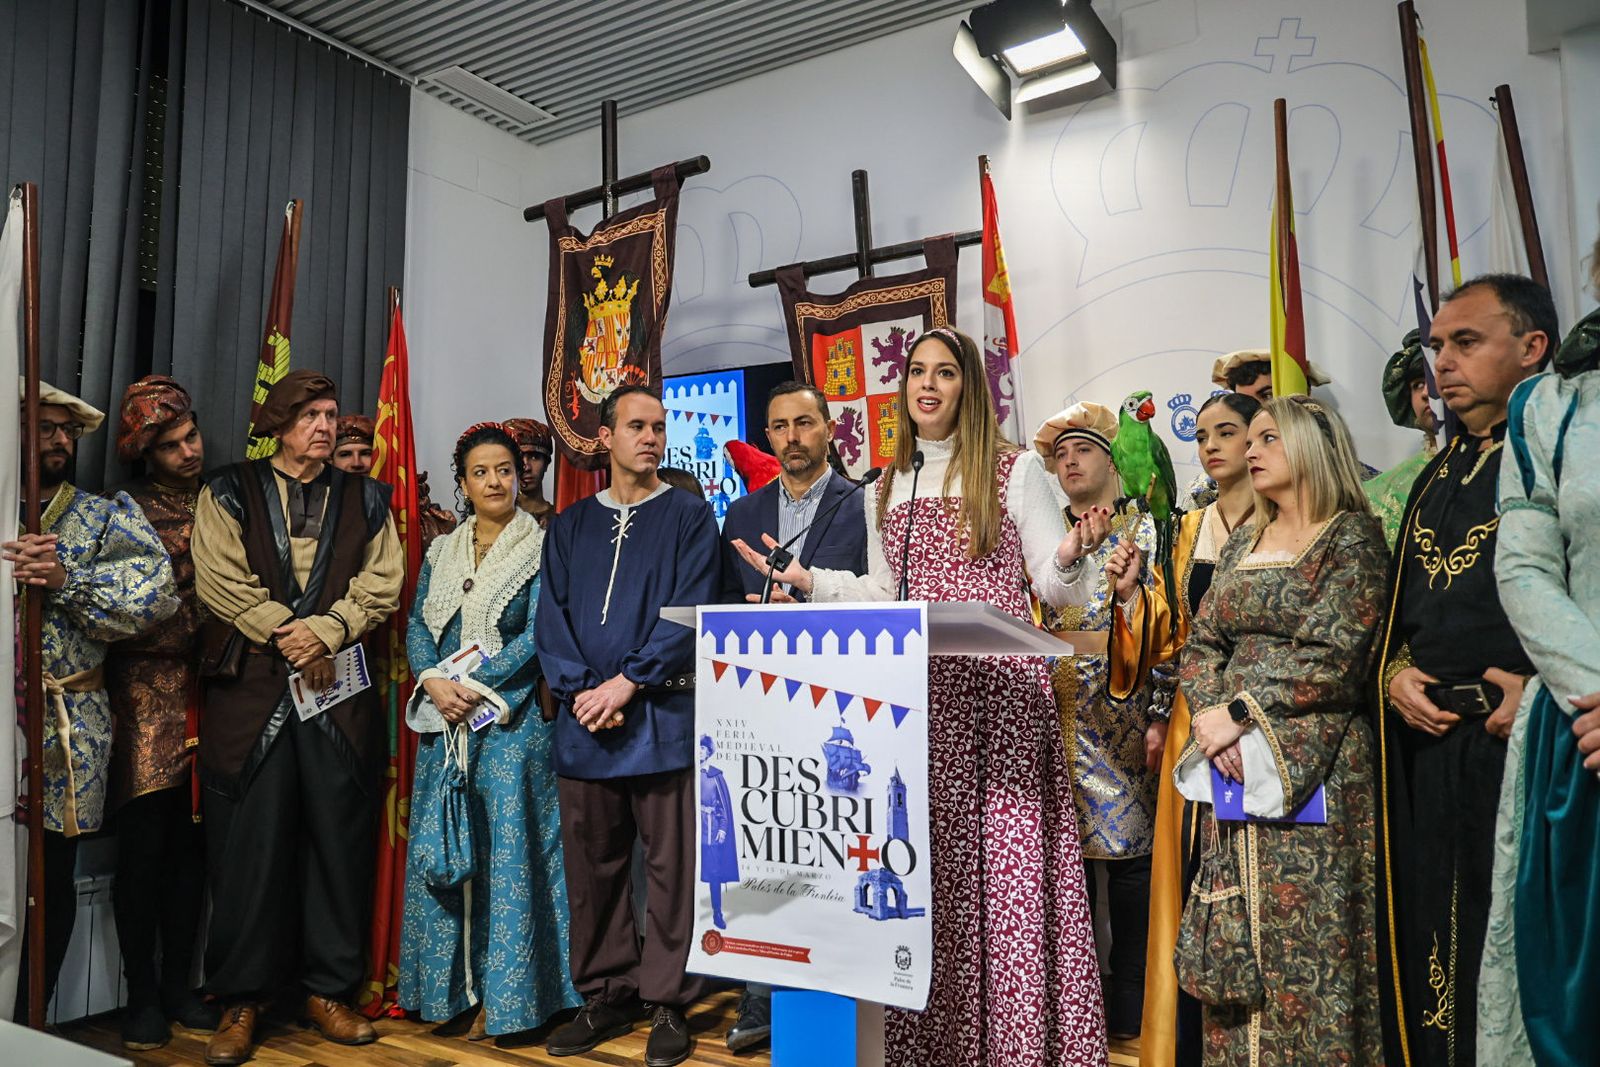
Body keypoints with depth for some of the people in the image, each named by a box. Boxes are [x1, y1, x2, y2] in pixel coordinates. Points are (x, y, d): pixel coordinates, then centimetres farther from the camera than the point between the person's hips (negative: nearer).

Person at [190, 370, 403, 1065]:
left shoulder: (365, 499, 15)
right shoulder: (229, 493, 10)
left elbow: (381, 584, 4)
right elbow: (220, 578, -2)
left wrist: (325, 631, -11)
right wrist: (285, 634, -10)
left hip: (341, 688, 2)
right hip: (251, 688, -1)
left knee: (339, 839, 4)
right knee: (249, 842, 1)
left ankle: (328, 990, 17)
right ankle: (240, 1001, 14)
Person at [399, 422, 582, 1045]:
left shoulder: (540, 549, -1)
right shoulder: (440, 553, 13)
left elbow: (537, 634, -9)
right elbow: (417, 628, 9)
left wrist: (477, 688, -16)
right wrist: (434, 683, -10)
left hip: (511, 718, -5)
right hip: (444, 719, 5)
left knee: (508, 848, -2)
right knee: (440, 847, 7)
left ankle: (509, 996, 9)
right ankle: (454, 990, 19)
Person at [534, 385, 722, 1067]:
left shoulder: (688, 517, 4)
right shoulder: (570, 526, 14)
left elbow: (691, 614, -7)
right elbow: (552, 615, 6)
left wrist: (628, 682, -13)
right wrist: (581, 691, -8)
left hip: (662, 715, -3)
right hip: (584, 722, 4)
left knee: (670, 864, 2)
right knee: (592, 864, 10)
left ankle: (669, 1003, 15)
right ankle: (607, 997, 25)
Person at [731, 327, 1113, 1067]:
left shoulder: (1015, 469, 1)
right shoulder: (885, 489, 15)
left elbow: (1057, 589, 0)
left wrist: (1070, 555, -21)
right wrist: (807, 580, 10)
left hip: (1001, 685, -4)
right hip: (918, 692, 4)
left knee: (1004, 865, -5)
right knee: (924, 870, 7)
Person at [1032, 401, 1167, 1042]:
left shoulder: (1145, 531, 2)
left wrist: (1159, 717, -10)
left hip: (1125, 718, -3)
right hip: (1059, 719, 4)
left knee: (1131, 849, 0)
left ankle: (1130, 1011, 14)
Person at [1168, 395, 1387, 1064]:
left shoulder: (1352, 535, -3)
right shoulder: (1242, 544, 15)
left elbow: (1331, 656, -13)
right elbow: (1200, 646, 11)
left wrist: (1238, 713, -14)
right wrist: (1211, 714, -7)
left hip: (1312, 764, -6)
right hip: (1235, 764, 6)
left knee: (1305, 936, -2)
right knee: (1233, 935, 8)